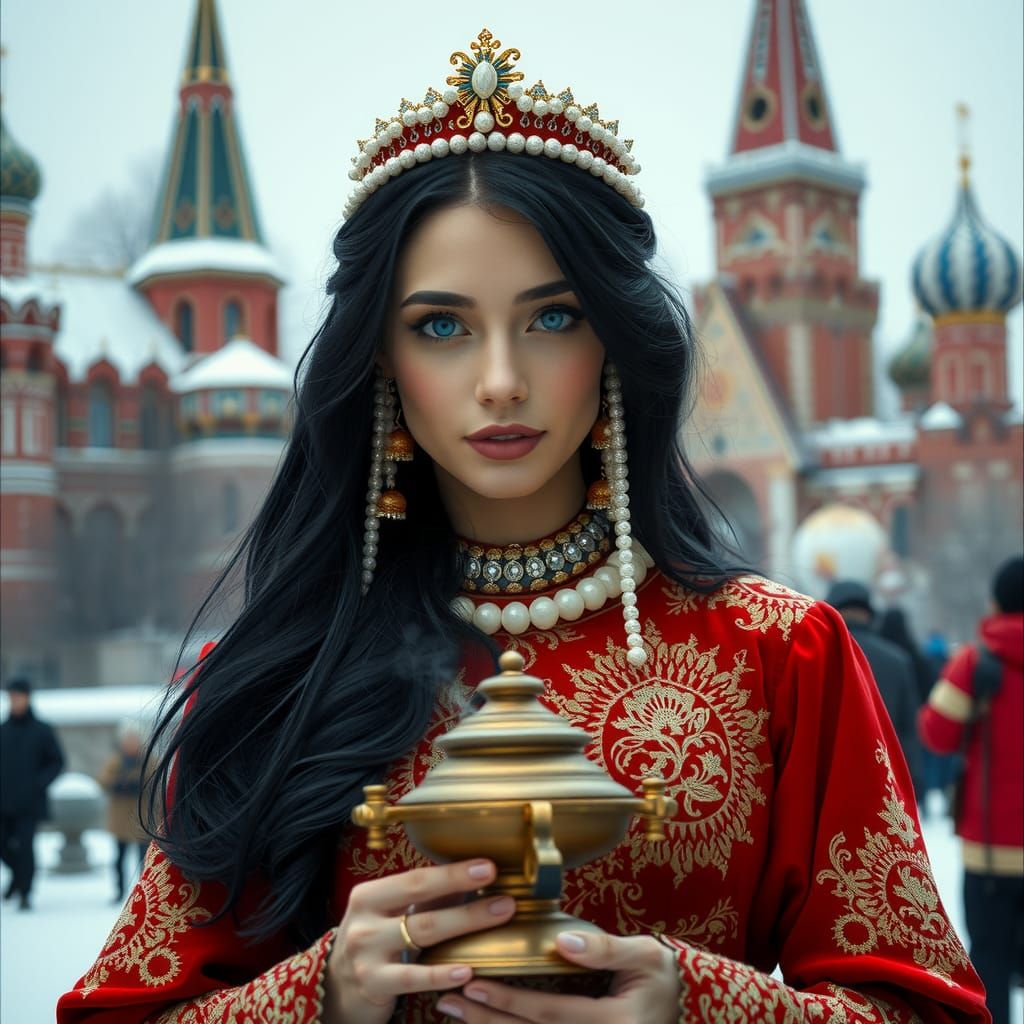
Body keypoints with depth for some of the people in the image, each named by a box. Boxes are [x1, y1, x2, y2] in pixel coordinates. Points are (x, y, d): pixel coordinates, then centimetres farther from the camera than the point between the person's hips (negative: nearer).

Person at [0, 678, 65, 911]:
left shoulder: (42, 731, -1)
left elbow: (57, 761, 3)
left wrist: (40, 783, -10)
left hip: (29, 802, -3)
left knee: (25, 845, -8)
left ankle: (25, 894, 1)